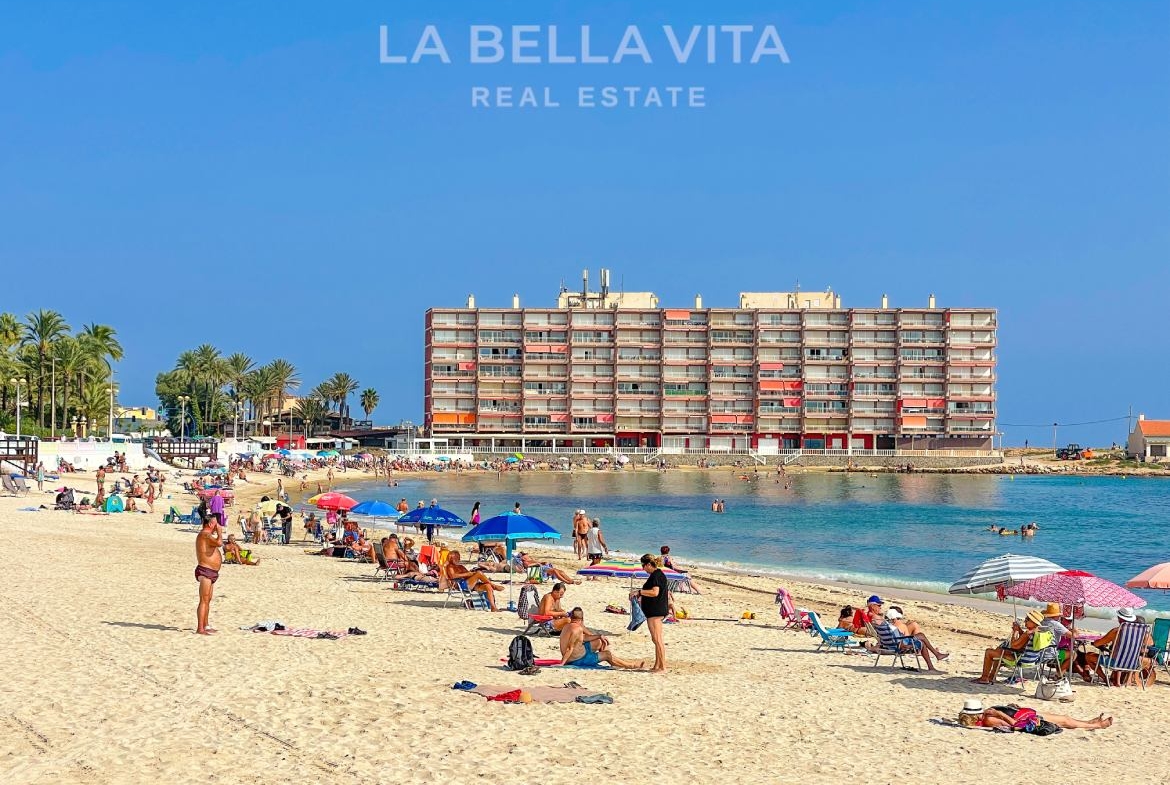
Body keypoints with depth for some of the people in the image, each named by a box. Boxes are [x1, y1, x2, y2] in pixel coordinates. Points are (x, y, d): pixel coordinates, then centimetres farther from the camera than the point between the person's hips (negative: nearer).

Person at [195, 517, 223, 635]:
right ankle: (200, 629, -15)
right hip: (205, 571, -11)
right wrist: (219, 531, -16)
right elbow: (219, 543, -30)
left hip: (211, 572, 11)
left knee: (208, 600, 18)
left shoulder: (206, 535, 19)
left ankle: (205, 626, 27)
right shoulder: (205, 534, -15)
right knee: (204, 601, -13)